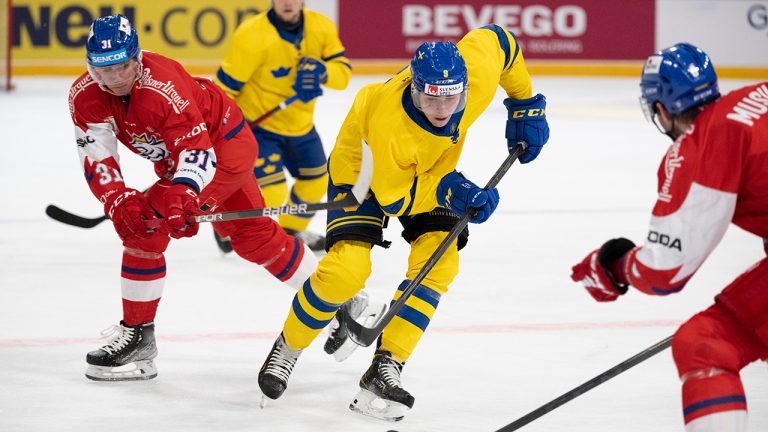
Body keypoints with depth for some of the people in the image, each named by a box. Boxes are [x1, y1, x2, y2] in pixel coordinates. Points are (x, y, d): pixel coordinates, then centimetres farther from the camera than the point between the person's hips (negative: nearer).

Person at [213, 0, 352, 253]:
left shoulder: (322, 28, -10)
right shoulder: (253, 35, -27)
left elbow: (343, 72, -11)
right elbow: (226, 85, -21)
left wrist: (321, 71, -34)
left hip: (300, 124, 7)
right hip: (257, 124, -7)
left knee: (316, 180, 20)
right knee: (272, 192, -16)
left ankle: (291, 230, 47)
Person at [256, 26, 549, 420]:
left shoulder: (477, 74, -33)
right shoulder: (389, 121, -42)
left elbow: (498, 40, -8)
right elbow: (393, 198, -27)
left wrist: (526, 106, -3)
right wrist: (445, 191, -38)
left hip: (432, 171, 5)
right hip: (364, 168, -5)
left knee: (439, 260, -15)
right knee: (347, 269, -20)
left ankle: (385, 369, -11)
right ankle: (288, 346, 6)